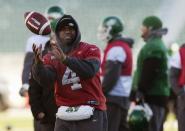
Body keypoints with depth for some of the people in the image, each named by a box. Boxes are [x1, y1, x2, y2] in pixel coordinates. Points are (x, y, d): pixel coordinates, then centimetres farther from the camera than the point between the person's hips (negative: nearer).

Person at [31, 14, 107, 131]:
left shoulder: (90, 50, 1)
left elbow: (89, 71, -19)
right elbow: (45, 80, -9)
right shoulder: (51, 57, 9)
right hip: (65, 117, 4)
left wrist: (65, 59, -29)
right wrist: (38, 63, -29)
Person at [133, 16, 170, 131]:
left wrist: (140, 92, -20)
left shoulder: (152, 47, -13)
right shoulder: (158, 44, 20)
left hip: (153, 95, -11)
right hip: (160, 94, 11)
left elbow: (148, 73, -20)